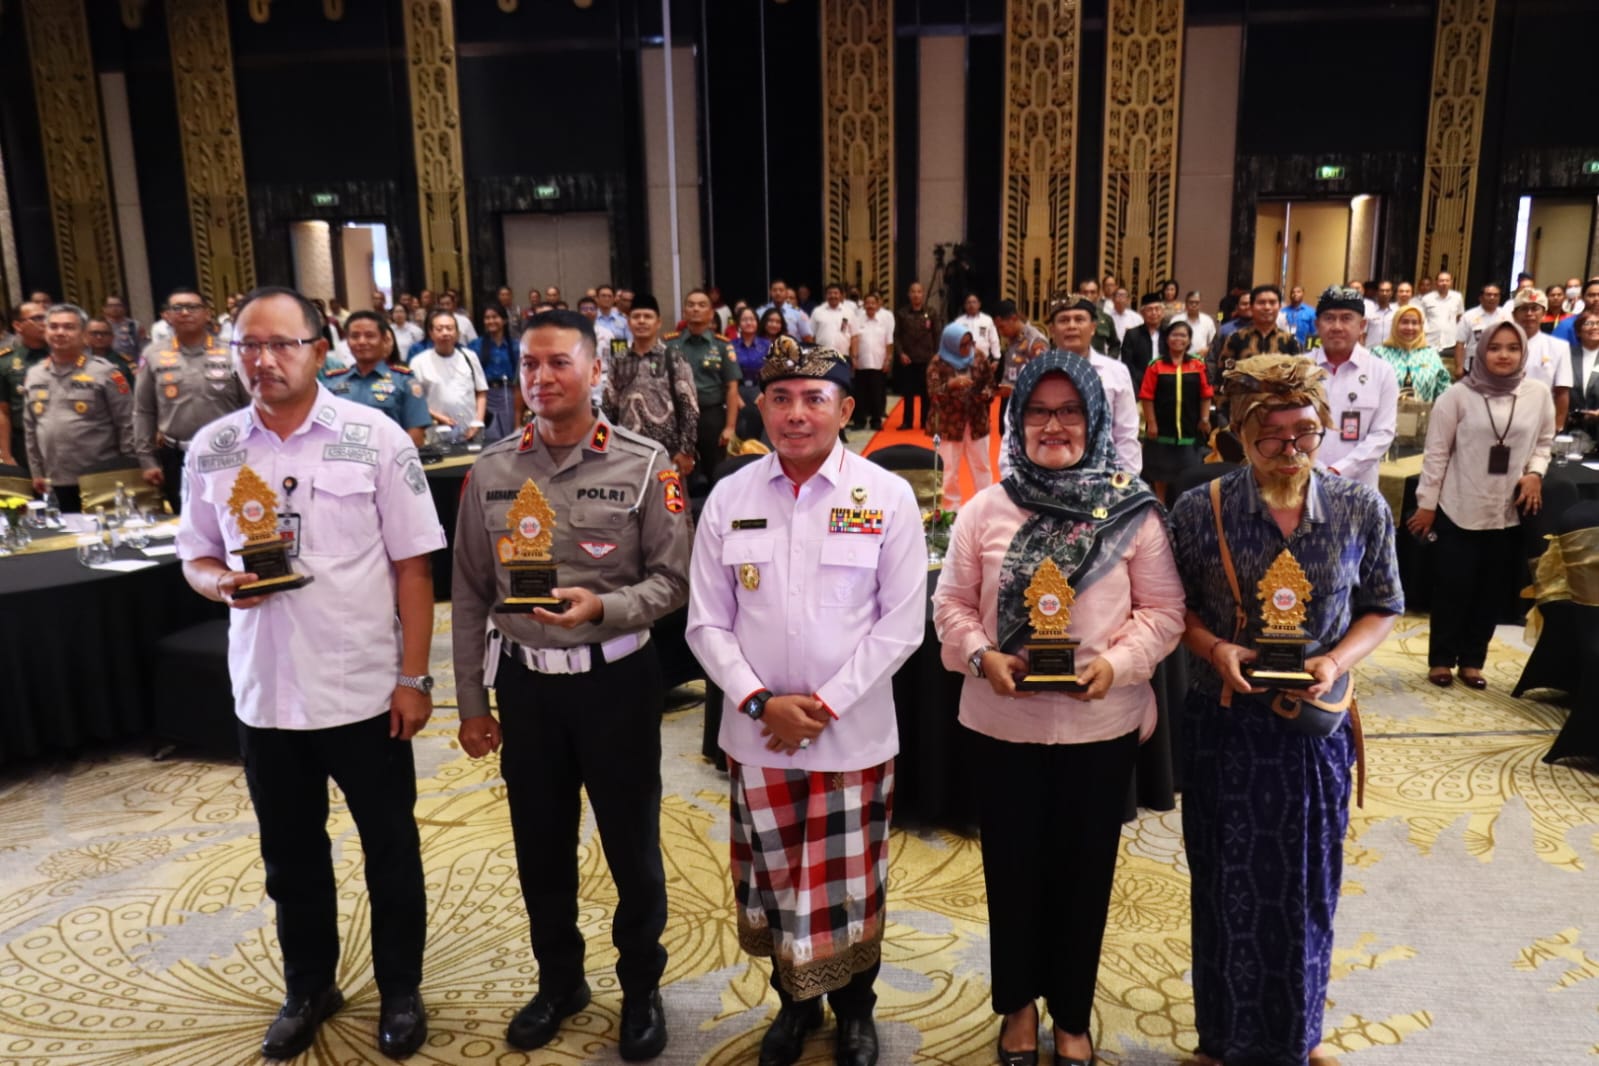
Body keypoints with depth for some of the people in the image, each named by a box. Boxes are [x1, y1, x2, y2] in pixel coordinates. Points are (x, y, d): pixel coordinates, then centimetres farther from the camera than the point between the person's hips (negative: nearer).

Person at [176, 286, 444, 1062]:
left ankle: (400, 991, 32)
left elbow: (412, 567, -7)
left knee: (390, 850, 12)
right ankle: (309, 987, 41)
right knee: (290, 853, 19)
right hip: (263, 690, 3)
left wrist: (413, 678, -9)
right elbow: (195, 559, 10)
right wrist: (223, 584, -14)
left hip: (364, 688, -3)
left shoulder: (376, 438, -9)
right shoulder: (210, 450, 1)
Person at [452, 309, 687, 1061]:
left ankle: (641, 987, 35)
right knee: (540, 845, 18)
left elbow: (673, 580, -8)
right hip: (525, 682, 3)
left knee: (631, 844, 12)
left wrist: (603, 608, -26)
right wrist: (471, 702, 5)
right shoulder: (491, 471, 0)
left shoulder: (643, 465, -9)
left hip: (616, 680, -3)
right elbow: (470, 596, 4)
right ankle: (558, 980, 41)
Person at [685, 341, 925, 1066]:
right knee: (773, 880, 17)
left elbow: (901, 624, -8)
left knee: (848, 885, 13)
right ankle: (794, 1001, 42)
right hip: (755, 734, 2)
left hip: (853, 735, -2)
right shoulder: (728, 498, -2)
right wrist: (762, 702, -12)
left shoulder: (888, 498, -7)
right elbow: (707, 623, 0)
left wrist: (826, 704, -14)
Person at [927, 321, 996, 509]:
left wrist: (986, 394, -15)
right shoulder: (938, 364, -9)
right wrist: (952, 384, -33)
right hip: (948, 423, -3)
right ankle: (952, 508, 17)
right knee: (949, 469, 4)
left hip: (976, 421, 3)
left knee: (982, 466, 11)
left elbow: (990, 382, 7)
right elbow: (933, 394, -17)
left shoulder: (979, 358, 1)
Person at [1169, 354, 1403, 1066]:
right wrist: (1214, 649, -17)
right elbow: (1174, 605, 1)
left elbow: (1382, 606, 4)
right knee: (1230, 886, 12)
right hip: (1225, 726, -1)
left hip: (1315, 724, 2)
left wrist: (1337, 660, -13)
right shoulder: (1199, 511, -10)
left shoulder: (1362, 510, -5)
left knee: (1307, 884, 17)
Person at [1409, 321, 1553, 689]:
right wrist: (1426, 503, -5)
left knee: (1493, 589, 9)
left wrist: (1535, 473, -7)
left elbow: (1544, 442, 12)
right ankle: (1441, 659, 16)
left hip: (1510, 512, 3)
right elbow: (1437, 452, -5)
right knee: (1453, 586, 2)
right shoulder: (1459, 394, -8)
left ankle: (1472, 660, 22)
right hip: (1460, 510, -3)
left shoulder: (1538, 393, 0)